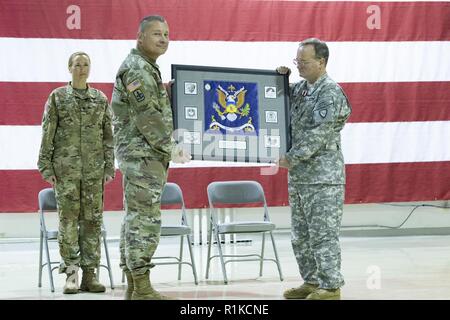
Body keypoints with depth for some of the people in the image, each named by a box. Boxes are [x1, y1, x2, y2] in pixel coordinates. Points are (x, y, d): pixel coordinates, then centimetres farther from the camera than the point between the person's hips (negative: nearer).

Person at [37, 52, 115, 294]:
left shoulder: (101, 99, 10)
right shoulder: (57, 97, 5)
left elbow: (108, 136, 10)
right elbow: (47, 135, 2)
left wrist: (109, 167, 4)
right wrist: (46, 167, -4)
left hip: (94, 169, 2)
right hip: (65, 168, -2)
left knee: (92, 219, 1)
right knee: (68, 219, -5)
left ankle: (89, 274, 6)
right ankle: (71, 272, 1)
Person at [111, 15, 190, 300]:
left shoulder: (148, 68, 20)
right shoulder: (137, 68, -12)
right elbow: (147, 116, -18)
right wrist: (171, 148, -14)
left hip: (145, 155, 11)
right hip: (142, 155, -11)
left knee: (136, 218, 10)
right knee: (145, 219, -11)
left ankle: (133, 287, 15)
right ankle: (142, 290, -9)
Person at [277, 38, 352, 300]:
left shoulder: (332, 93, -12)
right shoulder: (298, 89, 13)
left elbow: (318, 133, -19)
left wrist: (291, 158, -17)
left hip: (323, 178, -9)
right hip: (298, 177, 9)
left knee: (323, 234, -5)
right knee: (301, 236, 14)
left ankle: (331, 287, 2)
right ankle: (312, 282, 24)